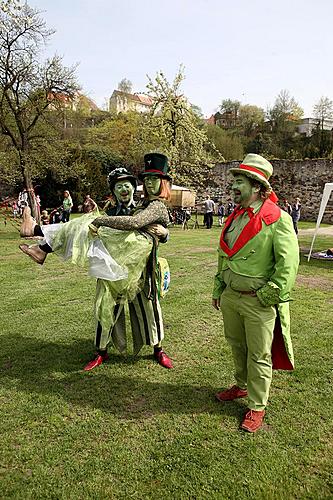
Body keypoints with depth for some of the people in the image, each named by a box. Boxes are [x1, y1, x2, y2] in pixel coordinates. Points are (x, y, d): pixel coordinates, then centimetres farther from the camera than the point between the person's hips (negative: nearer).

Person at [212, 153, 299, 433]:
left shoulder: (278, 219, -15)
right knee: (237, 346, 22)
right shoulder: (235, 217, 8)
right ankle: (242, 386, 46)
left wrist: (268, 297, -17)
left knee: (259, 356, 8)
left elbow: (289, 263, -18)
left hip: (259, 302, -7)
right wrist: (218, 289, 16)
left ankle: (257, 407, 27)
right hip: (230, 296, 7)